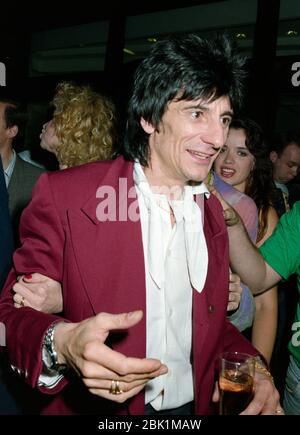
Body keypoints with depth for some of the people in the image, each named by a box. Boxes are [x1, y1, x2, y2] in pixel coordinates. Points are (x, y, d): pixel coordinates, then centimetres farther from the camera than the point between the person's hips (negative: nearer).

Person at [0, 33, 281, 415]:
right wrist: (60, 344, -35)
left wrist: (253, 368, -13)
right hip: (95, 409, -4)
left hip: (193, 407, 5)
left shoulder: (213, 211, -2)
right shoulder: (64, 196, -18)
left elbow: (212, 323, 6)